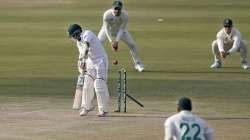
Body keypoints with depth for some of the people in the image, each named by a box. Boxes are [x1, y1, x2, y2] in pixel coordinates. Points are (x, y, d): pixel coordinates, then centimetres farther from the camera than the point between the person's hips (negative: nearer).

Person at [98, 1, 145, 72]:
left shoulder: (125, 15, -30)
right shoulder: (107, 14, -34)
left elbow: (122, 29, -21)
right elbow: (106, 28, -25)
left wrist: (117, 41, -27)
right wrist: (111, 41, -30)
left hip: (120, 30, 1)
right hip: (108, 30, -1)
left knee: (131, 44, -6)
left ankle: (138, 64, 11)